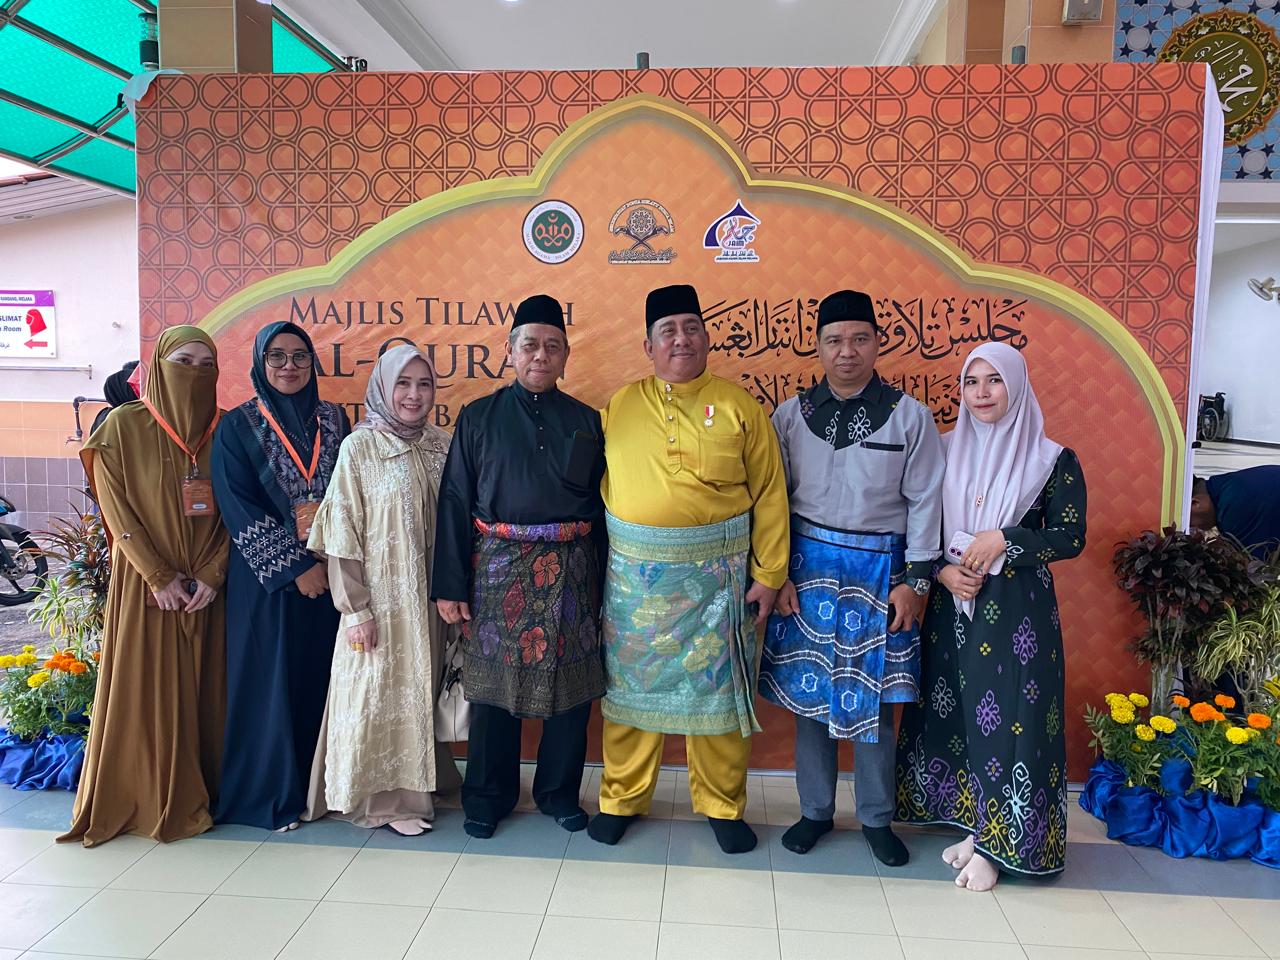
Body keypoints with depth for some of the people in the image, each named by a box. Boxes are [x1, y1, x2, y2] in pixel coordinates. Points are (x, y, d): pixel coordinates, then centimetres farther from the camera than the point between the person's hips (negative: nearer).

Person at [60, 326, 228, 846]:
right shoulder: (124, 425, -4)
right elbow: (118, 510, -7)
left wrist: (211, 574, -9)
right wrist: (160, 576, -12)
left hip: (207, 586, 3)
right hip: (144, 585, -2)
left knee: (202, 690, 7)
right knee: (144, 689, 3)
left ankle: (196, 796, 20)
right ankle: (141, 799, 17)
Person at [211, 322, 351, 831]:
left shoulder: (333, 419, 7)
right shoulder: (237, 426, -3)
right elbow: (238, 508, -8)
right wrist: (294, 565, -12)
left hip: (329, 572, 3)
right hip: (267, 577, -3)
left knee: (323, 678, 9)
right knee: (269, 682, 4)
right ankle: (269, 792, 19)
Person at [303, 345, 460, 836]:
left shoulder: (442, 446, 3)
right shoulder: (359, 448, -9)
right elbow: (342, 535, -9)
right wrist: (355, 610, -12)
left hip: (429, 599, 4)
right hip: (379, 599, -4)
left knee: (420, 688, 15)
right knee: (376, 693, 5)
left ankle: (416, 778, 32)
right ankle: (382, 797, 21)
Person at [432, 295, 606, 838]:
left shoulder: (585, 421, 8)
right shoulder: (478, 417, 4)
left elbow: (600, 505, 8)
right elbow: (455, 503, 1)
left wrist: (602, 585, 4)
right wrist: (450, 585, -5)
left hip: (570, 573, 1)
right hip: (498, 569, -1)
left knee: (571, 688, 7)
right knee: (493, 685, 7)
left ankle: (560, 793, 28)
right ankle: (488, 798, 27)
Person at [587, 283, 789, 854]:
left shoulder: (738, 406, 1)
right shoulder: (620, 406, 6)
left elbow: (769, 496, 0)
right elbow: (596, 486, 8)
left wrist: (768, 575, -4)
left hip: (718, 577, -1)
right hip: (635, 577, 1)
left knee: (719, 689, 9)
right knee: (632, 685, 11)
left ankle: (722, 805, 27)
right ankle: (621, 798, 29)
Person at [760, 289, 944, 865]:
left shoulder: (908, 416, -2)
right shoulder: (791, 414, 2)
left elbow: (924, 501, -1)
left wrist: (915, 580, -4)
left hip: (879, 569, -1)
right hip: (807, 564, 2)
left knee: (872, 697, 6)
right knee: (808, 692, 9)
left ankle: (877, 819, 26)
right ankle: (815, 811, 27)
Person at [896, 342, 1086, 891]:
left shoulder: (1053, 461, -3)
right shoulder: (946, 452, 6)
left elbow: (1070, 537, -4)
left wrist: (1003, 542, -16)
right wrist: (944, 571, -10)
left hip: (1017, 609, -3)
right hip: (951, 605, 4)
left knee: (1006, 717, -1)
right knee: (954, 713, 9)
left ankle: (996, 844, 12)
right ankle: (971, 824, 24)